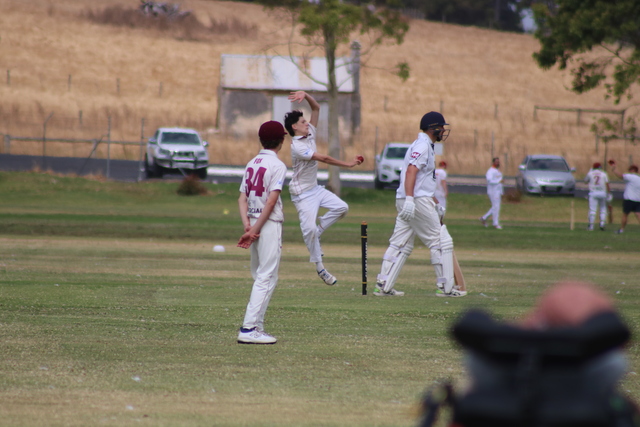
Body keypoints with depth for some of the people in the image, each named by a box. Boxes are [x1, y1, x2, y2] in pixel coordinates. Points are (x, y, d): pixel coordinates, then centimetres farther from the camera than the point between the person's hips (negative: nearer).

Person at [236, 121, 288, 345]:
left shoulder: (252, 164, 13)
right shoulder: (277, 165, -9)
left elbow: (242, 198, 5)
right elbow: (271, 201, -17)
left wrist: (247, 226, -6)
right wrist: (255, 230, -16)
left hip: (253, 222, 8)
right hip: (269, 225, -8)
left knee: (261, 278, 17)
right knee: (266, 278, -7)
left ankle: (256, 327, 16)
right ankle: (249, 329, -14)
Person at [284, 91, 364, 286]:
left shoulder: (310, 134, 4)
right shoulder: (297, 147, -22)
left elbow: (316, 108, 7)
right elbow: (325, 159, -24)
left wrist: (306, 95, -11)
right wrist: (348, 164, -18)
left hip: (315, 188, 9)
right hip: (302, 193, -9)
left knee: (341, 207, -5)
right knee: (309, 228, -14)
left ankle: (316, 232, 7)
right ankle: (319, 267, -7)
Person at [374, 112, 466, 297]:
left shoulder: (425, 146, 22)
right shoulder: (422, 146, -10)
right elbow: (411, 171, -23)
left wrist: (435, 205, 28)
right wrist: (409, 199, -33)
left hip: (407, 203, 10)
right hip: (418, 201, -10)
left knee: (400, 245, 8)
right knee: (441, 241, -3)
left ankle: (384, 286, 4)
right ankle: (446, 287, 0)